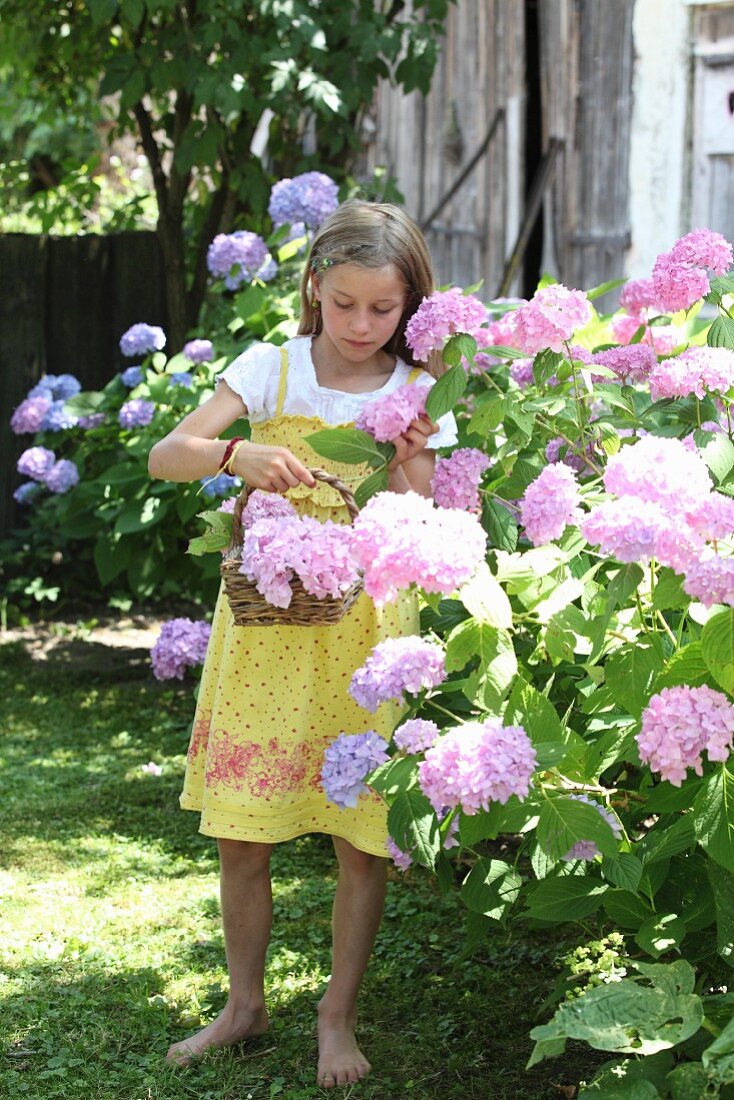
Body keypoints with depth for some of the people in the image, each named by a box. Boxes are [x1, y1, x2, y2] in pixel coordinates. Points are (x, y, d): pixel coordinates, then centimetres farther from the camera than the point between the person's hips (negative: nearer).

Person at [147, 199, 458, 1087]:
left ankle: (338, 1017, 18)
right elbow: (165, 457, -9)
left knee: (361, 840, 2)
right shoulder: (271, 369, 0)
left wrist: (410, 470, -18)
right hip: (265, 621, 0)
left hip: (366, 631, 0)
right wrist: (237, 455, -28)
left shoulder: (420, 396, 2)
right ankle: (245, 1004, 24)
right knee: (241, 837, 5)